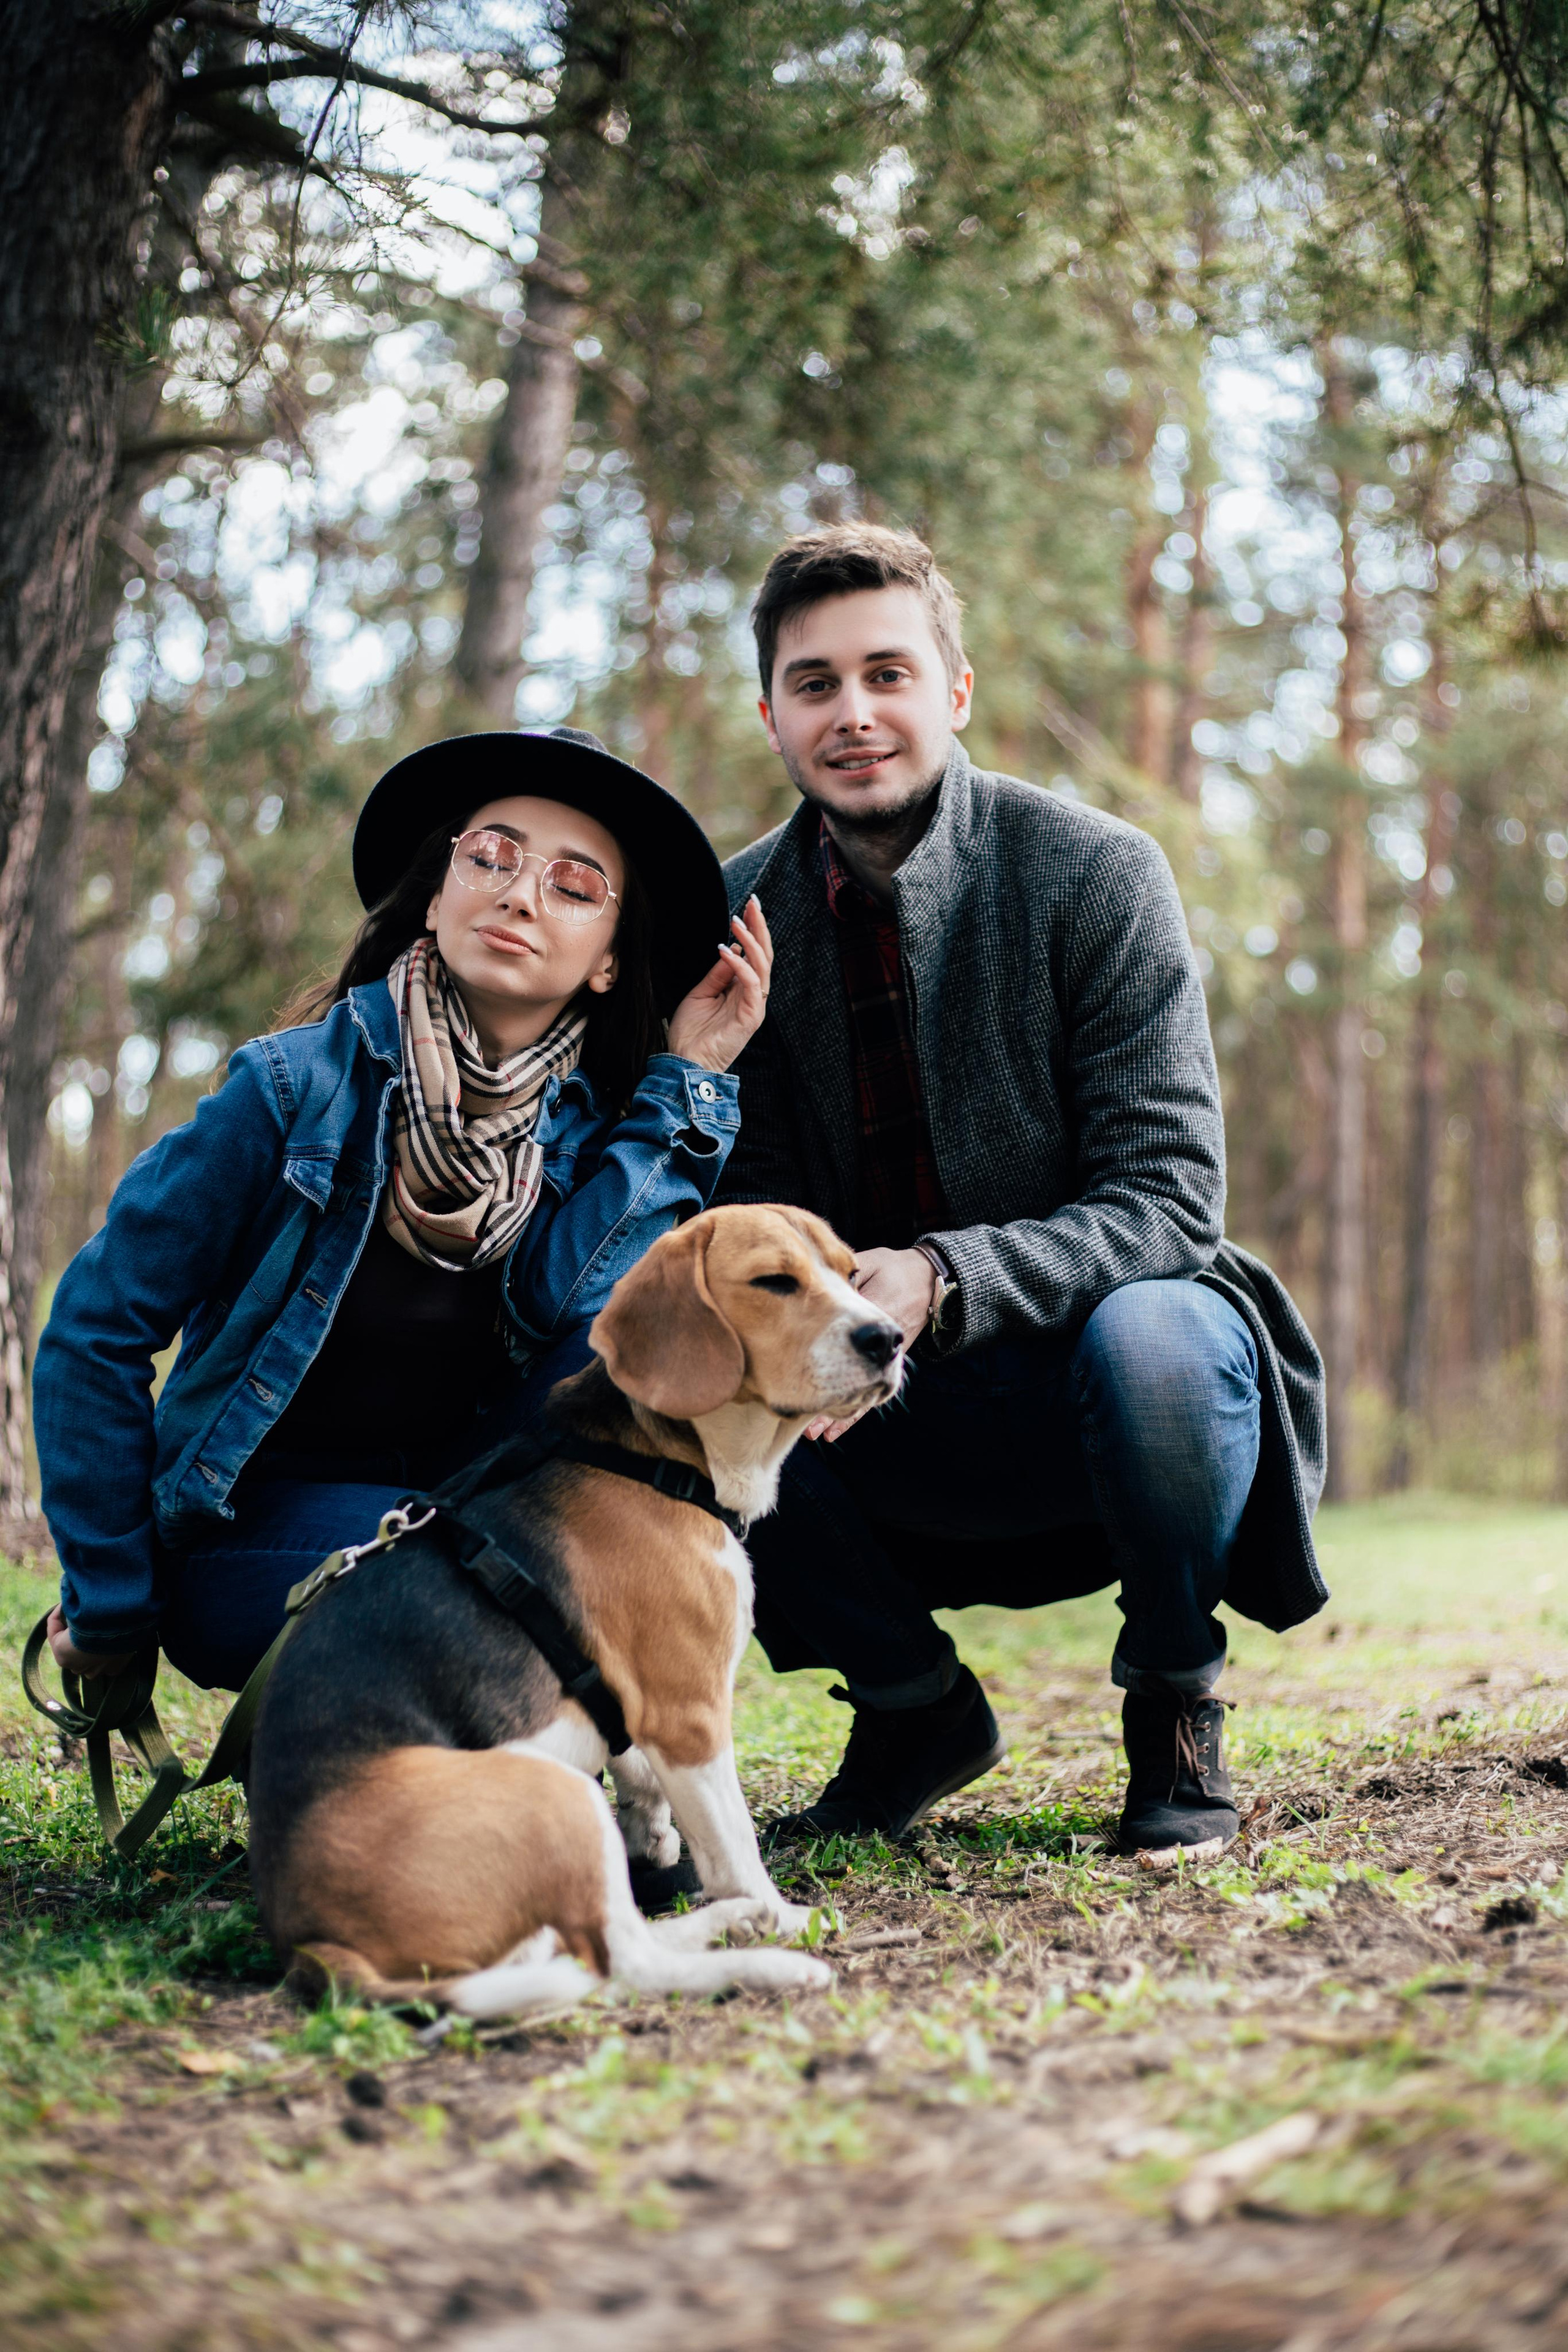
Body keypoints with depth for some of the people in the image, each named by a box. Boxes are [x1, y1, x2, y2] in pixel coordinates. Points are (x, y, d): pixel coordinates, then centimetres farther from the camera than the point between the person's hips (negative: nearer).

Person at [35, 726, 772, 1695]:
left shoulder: (593, 1132, -4)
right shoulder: (304, 1083, -16)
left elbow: (571, 1296, -25)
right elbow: (96, 1332, -11)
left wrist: (689, 1074, -20)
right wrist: (112, 1612, -8)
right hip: (245, 1537, -4)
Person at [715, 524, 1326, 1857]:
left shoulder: (1091, 873, -12)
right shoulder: (732, 919, -2)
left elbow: (1168, 1202, -17)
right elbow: (749, 1209, 0)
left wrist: (945, 1277, -33)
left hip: (1091, 1380, -3)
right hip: (889, 1421, 3)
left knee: (1152, 1339, -36)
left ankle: (1174, 1701, -4)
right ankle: (916, 1704, 3)